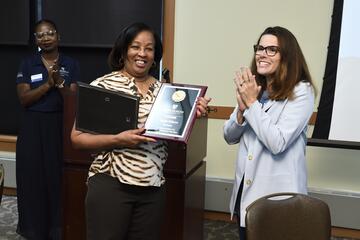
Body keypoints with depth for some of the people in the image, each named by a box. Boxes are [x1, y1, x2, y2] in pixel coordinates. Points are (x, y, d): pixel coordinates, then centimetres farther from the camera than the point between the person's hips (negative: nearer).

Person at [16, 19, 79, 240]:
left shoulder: (71, 64, 3)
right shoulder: (28, 64, 4)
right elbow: (24, 99, -5)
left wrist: (59, 83, -19)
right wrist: (48, 84, -16)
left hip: (61, 126, -1)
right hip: (33, 127, 1)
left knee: (59, 177, 1)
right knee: (33, 177, 4)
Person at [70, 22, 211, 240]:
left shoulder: (164, 90, 7)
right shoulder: (103, 85, -5)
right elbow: (77, 138, -6)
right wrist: (118, 140, -20)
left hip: (153, 189, 4)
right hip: (111, 185, -4)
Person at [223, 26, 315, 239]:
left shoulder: (301, 92, -13)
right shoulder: (253, 89, 4)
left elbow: (277, 143, -22)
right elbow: (230, 137, 6)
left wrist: (252, 103, -17)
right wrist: (242, 109, -13)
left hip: (277, 193, -5)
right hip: (245, 189, 6)